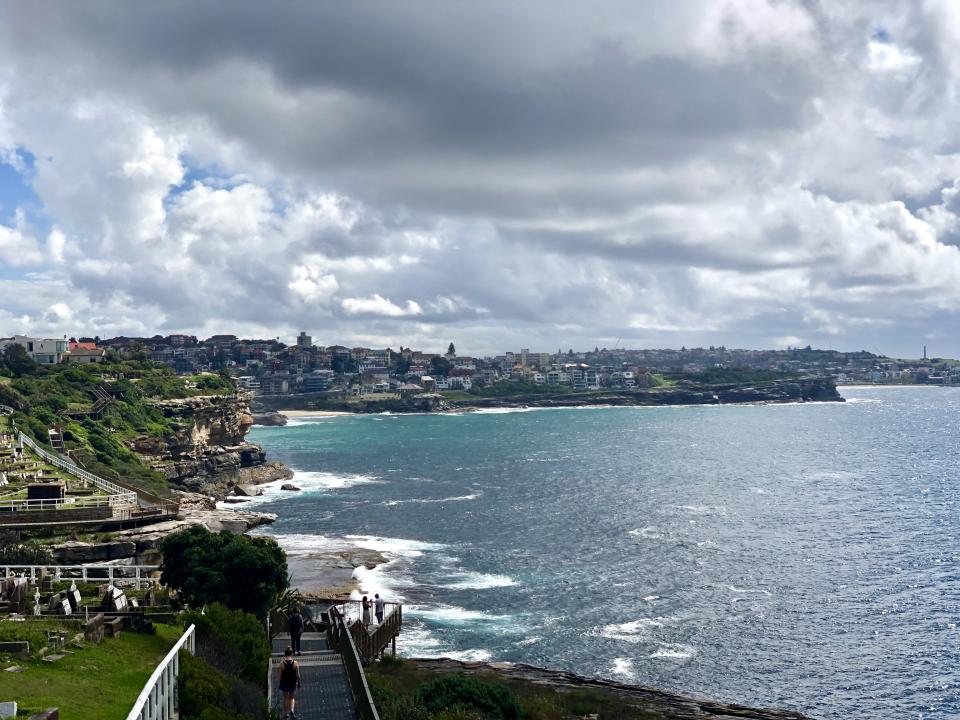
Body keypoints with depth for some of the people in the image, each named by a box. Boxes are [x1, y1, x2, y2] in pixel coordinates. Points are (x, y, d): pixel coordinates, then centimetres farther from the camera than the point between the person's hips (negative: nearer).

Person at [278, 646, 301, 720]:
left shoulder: (282, 663, -14)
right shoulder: (295, 663, -14)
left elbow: (280, 675, -8)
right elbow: (298, 675, -8)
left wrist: (280, 682, 9)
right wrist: (299, 683, 6)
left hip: (284, 683, 0)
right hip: (293, 683, 0)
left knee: (285, 697, 20)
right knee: (292, 697, 17)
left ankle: (286, 713, 27)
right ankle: (292, 710, -5)